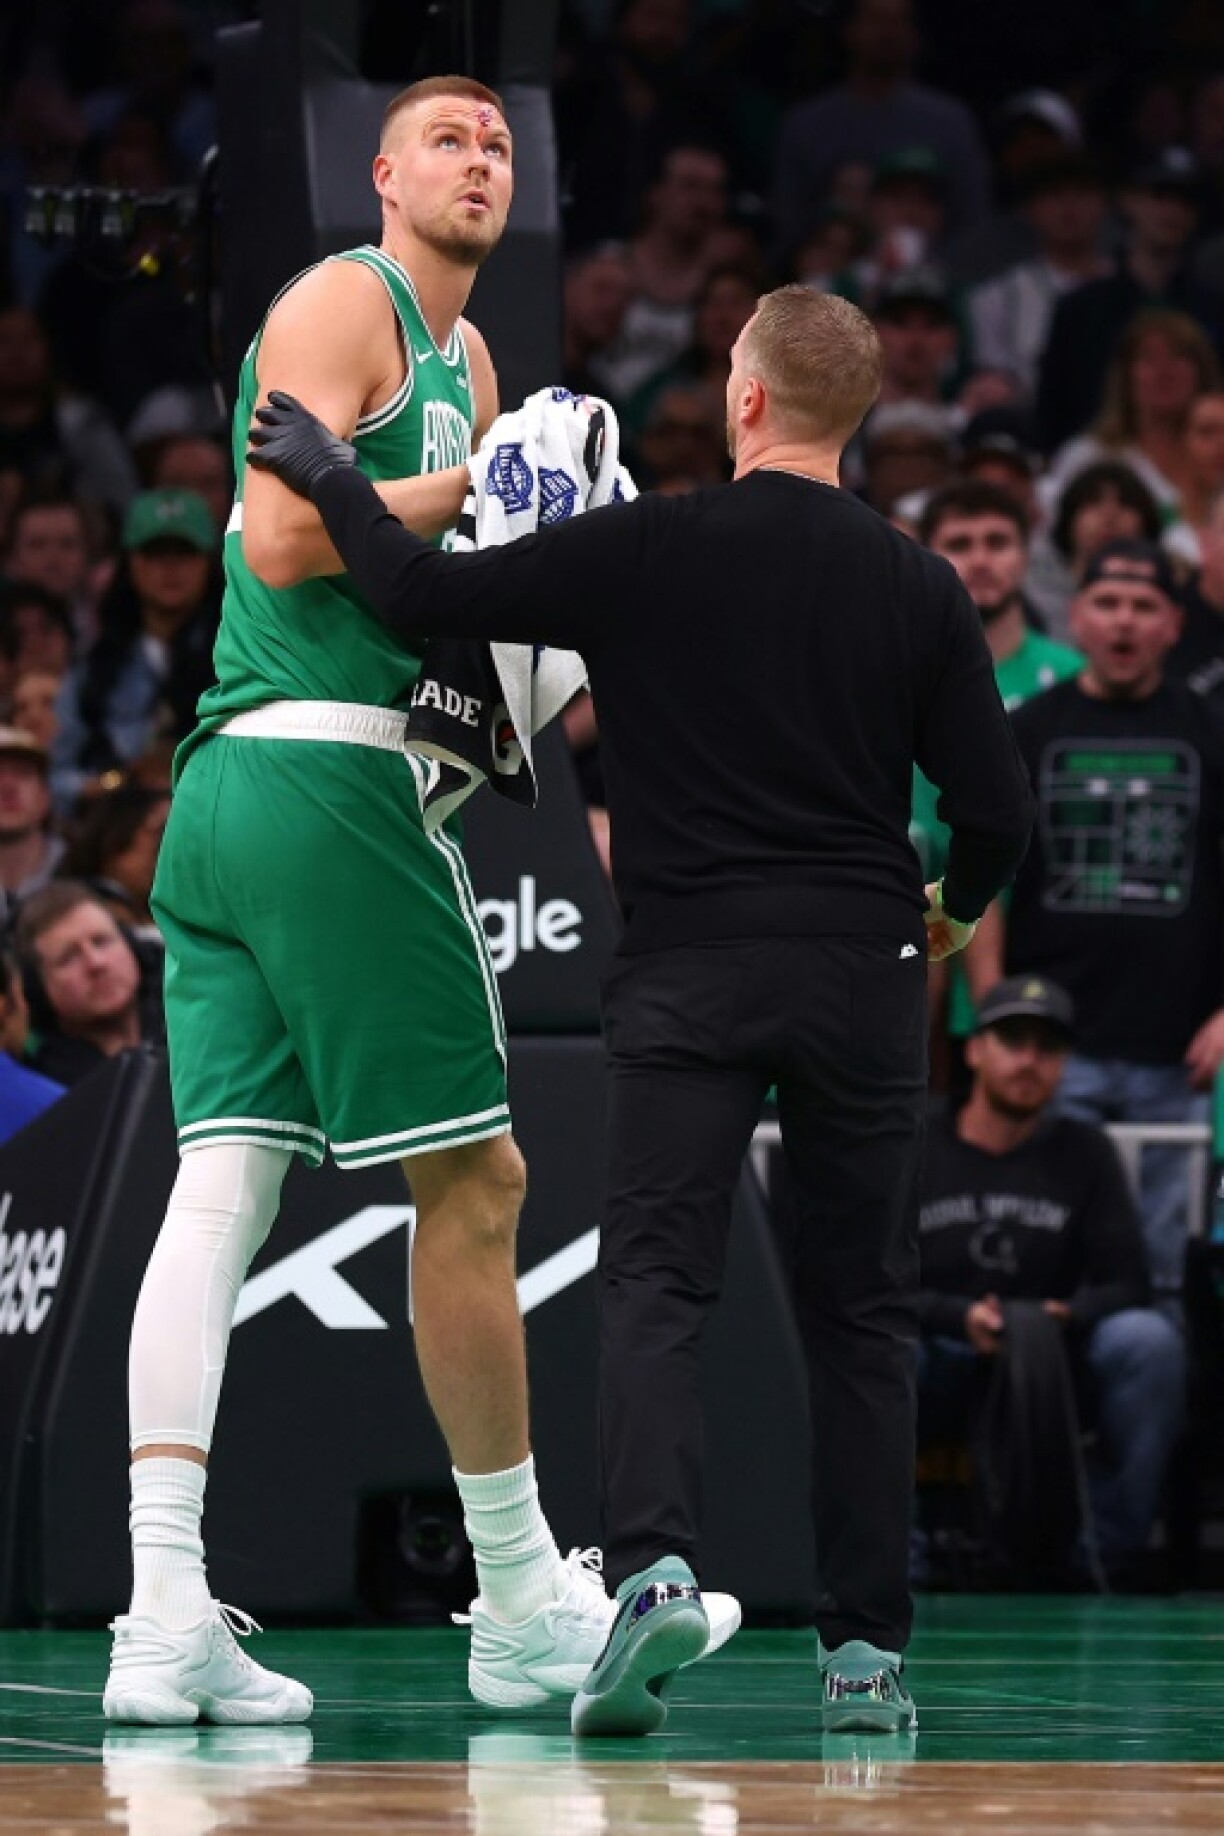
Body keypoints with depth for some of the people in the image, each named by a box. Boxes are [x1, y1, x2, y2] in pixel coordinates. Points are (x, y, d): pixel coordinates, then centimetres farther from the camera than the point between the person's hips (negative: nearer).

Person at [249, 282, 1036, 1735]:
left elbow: (421, 593, -3)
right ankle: (865, 1652, 6)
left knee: (656, 1284, -2)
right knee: (860, 1306, 9)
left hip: (689, 973, -2)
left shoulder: (647, 549, -4)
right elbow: (997, 808, 1)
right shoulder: (918, 589, 1)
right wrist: (953, 908, 24)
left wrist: (326, 474, 15)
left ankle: (652, 1567, -26)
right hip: (860, 974, 2)